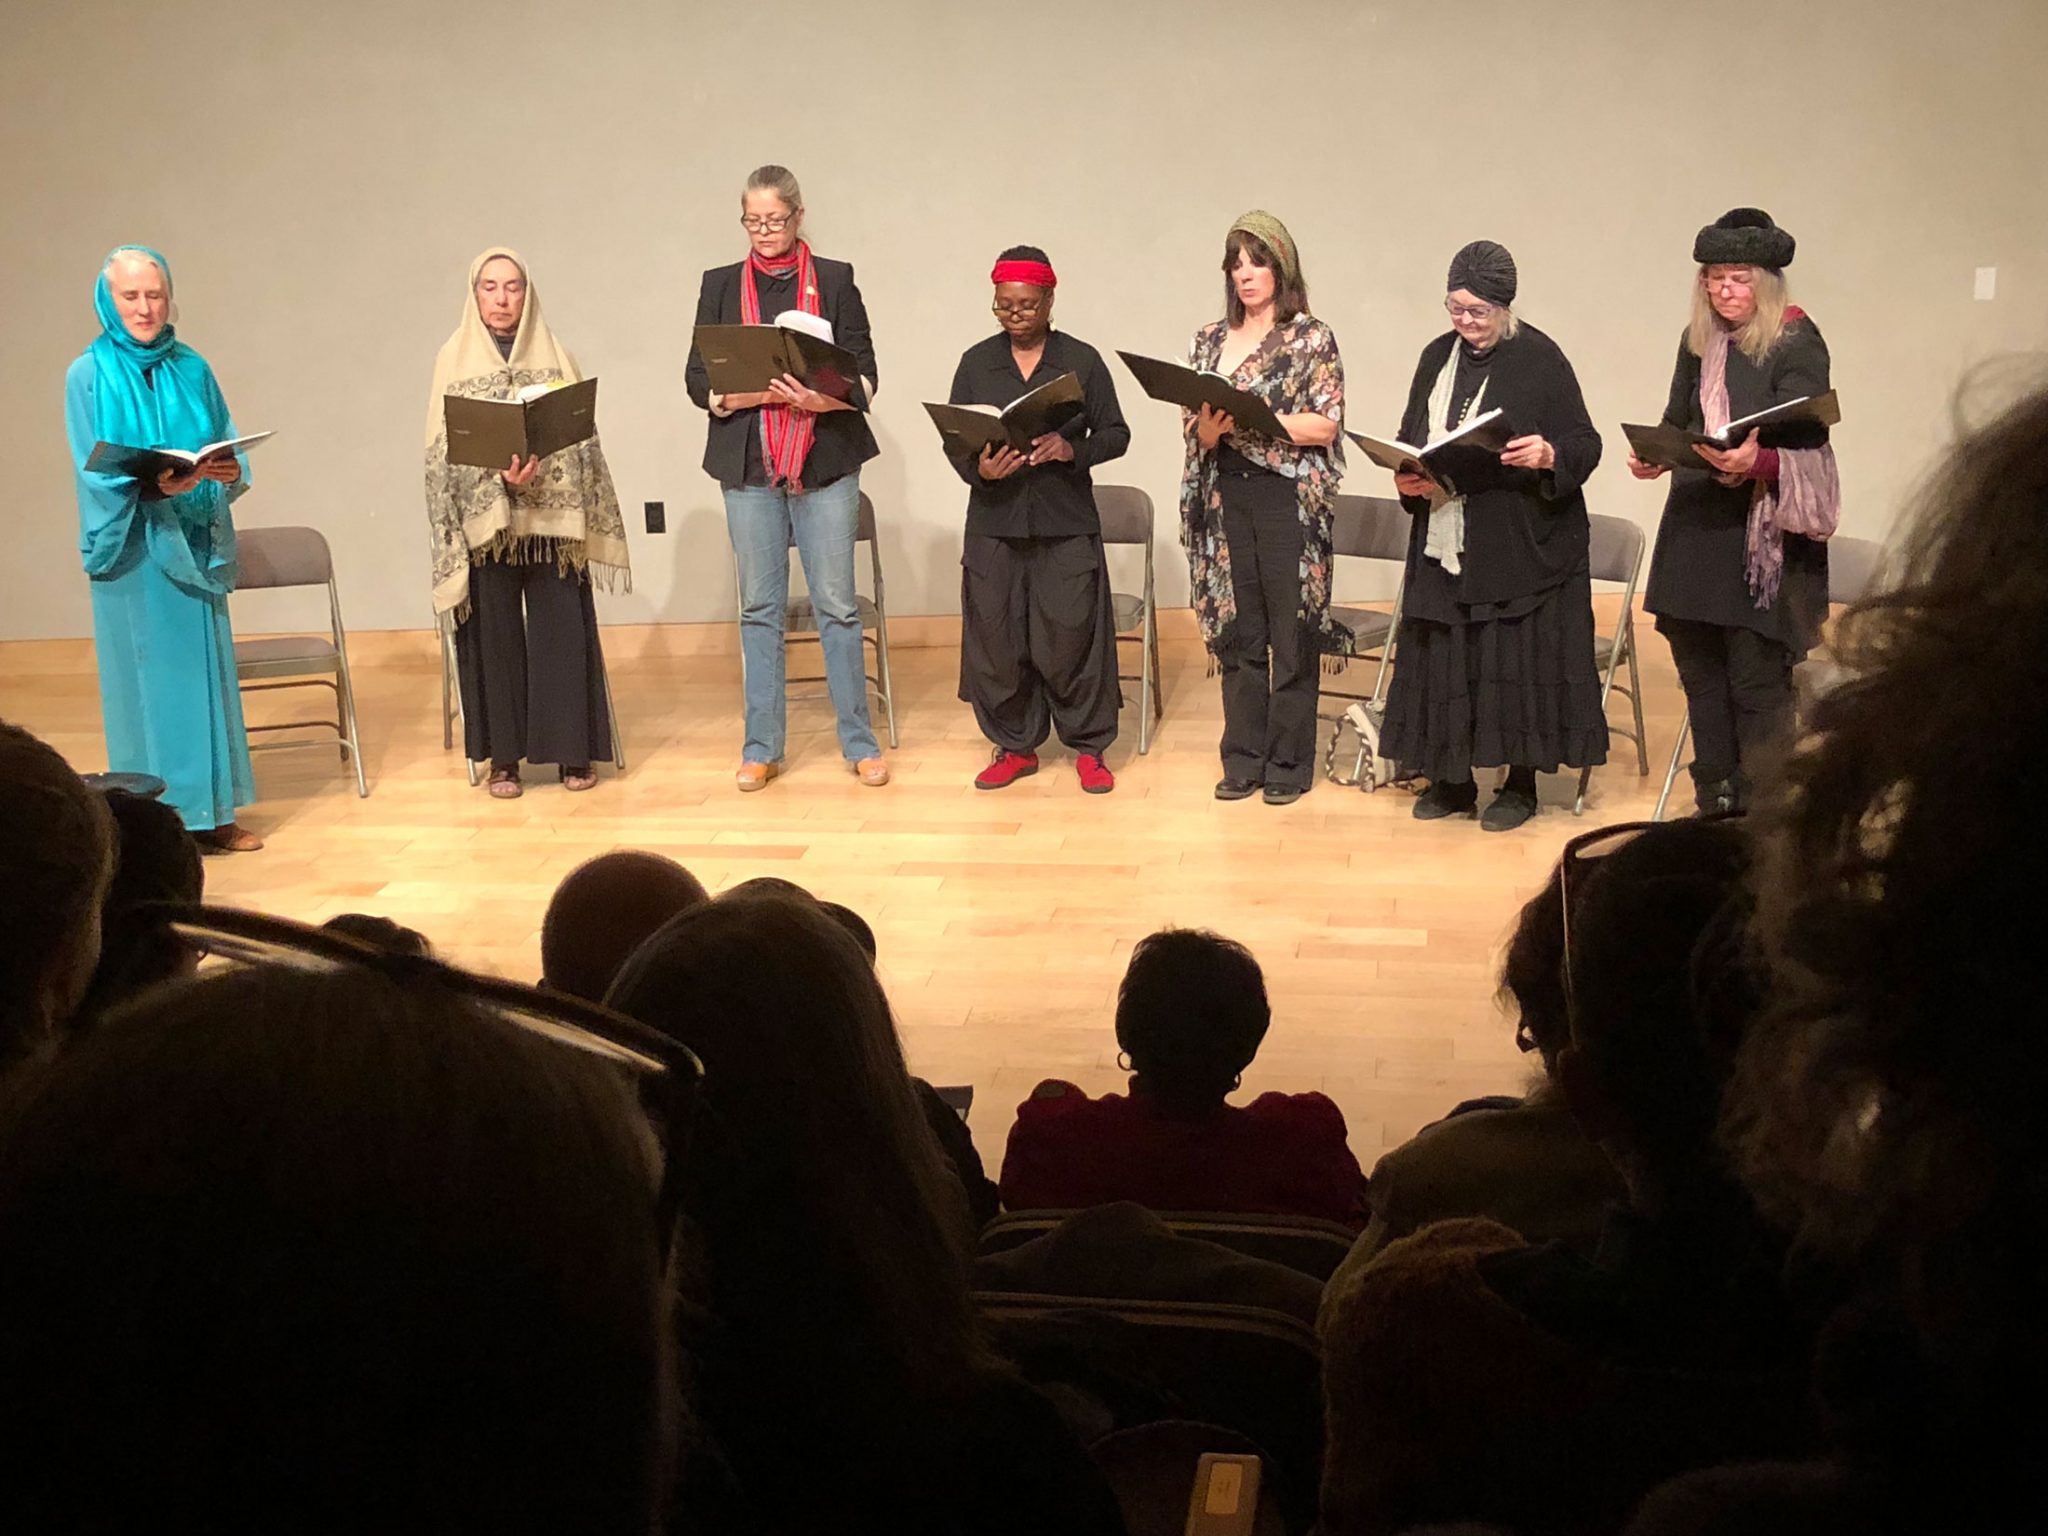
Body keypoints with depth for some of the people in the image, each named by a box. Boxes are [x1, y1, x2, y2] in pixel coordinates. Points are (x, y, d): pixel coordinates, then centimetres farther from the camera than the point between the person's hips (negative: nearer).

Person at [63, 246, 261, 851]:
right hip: (131, 548, -4)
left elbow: (231, 451, 8)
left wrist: (231, 472, -16)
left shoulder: (192, 370, 9)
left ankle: (210, 810, 13)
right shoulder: (89, 375, -2)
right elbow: (94, 471, -10)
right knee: (145, 676, -1)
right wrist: (155, 485, -27)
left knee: (205, 668, 5)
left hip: (193, 545, 4)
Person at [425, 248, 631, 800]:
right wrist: (502, 476, -19)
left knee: (561, 631, -1)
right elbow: (445, 447, -3)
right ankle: (503, 756, 8)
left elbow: (580, 434, 6)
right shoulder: (454, 358, 5)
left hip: (552, 515, 1)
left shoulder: (553, 355, 8)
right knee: (496, 635, 1)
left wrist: (540, 476, -13)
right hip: (484, 516, -1)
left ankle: (572, 749, 7)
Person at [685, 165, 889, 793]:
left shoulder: (834, 280, 5)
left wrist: (823, 398, -21)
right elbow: (698, 378, 4)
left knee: (836, 603, 0)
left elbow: (865, 374, 0)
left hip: (826, 460, -1)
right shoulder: (721, 286, 10)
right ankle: (761, 747, 11)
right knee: (759, 607, 5)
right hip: (749, 464, 2)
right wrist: (754, 393, -15)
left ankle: (860, 742, 8)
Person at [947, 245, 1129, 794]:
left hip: (1066, 525, -2)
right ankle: (1015, 746, 19)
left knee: (1071, 637, -1)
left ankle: (1088, 747, 14)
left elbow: (1115, 434, 4)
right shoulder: (976, 363, 7)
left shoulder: (1082, 360, 3)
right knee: (997, 639, 4)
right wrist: (979, 470, -15)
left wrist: (1072, 450, -16)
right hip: (995, 523, 2)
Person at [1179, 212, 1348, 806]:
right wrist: (1210, 426, -12)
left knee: (1292, 632, 0)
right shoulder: (1209, 341, 12)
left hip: (1289, 498, -4)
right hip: (1225, 500, 4)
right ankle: (1243, 758, 16)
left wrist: (1248, 417, -18)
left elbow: (1326, 425, -9)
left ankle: (1288, 762, 9)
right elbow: (1197, 432, 12)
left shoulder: (1312, 338, -1)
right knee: (1236, 630, 7)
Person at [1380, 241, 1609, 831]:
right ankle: (1453, 779, 18)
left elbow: (1585, 445, -7)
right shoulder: (1438, 357, 10)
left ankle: (1521, 783, 11)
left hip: (1521, 547, -5)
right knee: (1445, 658, 7)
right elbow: (1410, 438, 16)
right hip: (1444, 541, 5)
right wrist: (1407, 478, -4)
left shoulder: (1540, 359, -6)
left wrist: (1548, 455, -28)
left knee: (1518, 657, -1)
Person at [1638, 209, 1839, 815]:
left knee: (1756, 680, -6)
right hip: (1696, 525, 7)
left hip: (1767, 533, -7)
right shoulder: (1698, 340, 10)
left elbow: (1809, 452, -16)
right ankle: (1714, 805, 24)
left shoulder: (1797, 343, -8)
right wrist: (1653, 456, -3)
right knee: (1699, 671, 12)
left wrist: (1759, 462, -34)